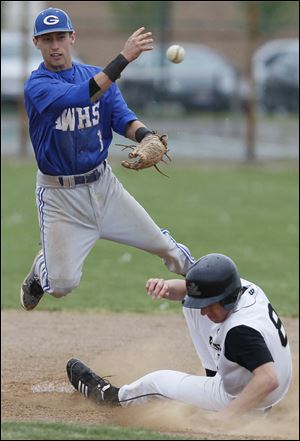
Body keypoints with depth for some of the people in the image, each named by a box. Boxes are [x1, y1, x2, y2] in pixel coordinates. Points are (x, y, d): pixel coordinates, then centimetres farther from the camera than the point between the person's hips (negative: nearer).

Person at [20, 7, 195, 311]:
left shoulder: (96, 75, 4)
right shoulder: (36, 86, -15)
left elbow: (121, 116, -7)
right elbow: (78, 97, -32)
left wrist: (145, 135, -30)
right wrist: (124, 58, -39)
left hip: (102, 183, 5)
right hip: (59, 193, -5)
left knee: (163, 244, 4)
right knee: (62, 284, -6)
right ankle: (40, 269, 29)